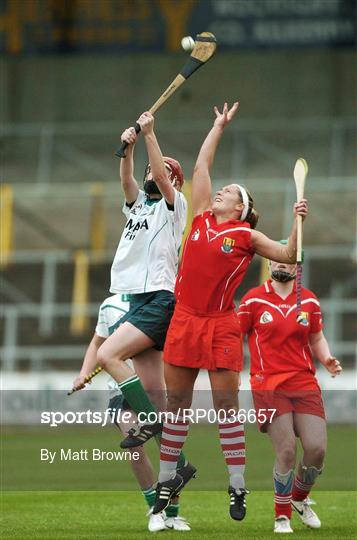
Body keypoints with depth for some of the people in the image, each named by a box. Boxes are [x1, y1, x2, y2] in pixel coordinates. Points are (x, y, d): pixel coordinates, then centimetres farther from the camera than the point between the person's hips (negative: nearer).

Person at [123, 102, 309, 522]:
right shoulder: (201, 217, 10)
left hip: (220, 325, -4)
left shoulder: (246, 236, 0)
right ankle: (167, 478, 15)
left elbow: (289, 255, 0)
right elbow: (201, 166, 17)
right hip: (184, 319, 4)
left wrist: (298, 222, -14)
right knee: (176, 400, 8)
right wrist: (219, 126, 23)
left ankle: (237, 486, 0)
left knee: (226, 403, -3)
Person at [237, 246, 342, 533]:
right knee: (287, 450, -14)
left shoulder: (310, 301, 9)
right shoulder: (254, 300, 1)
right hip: (269, 385, -3)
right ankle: (282, 517, 5)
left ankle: (300, 498, 23)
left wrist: (327, 359, 0)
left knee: (317, 448, -8)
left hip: (305, 384, 3)